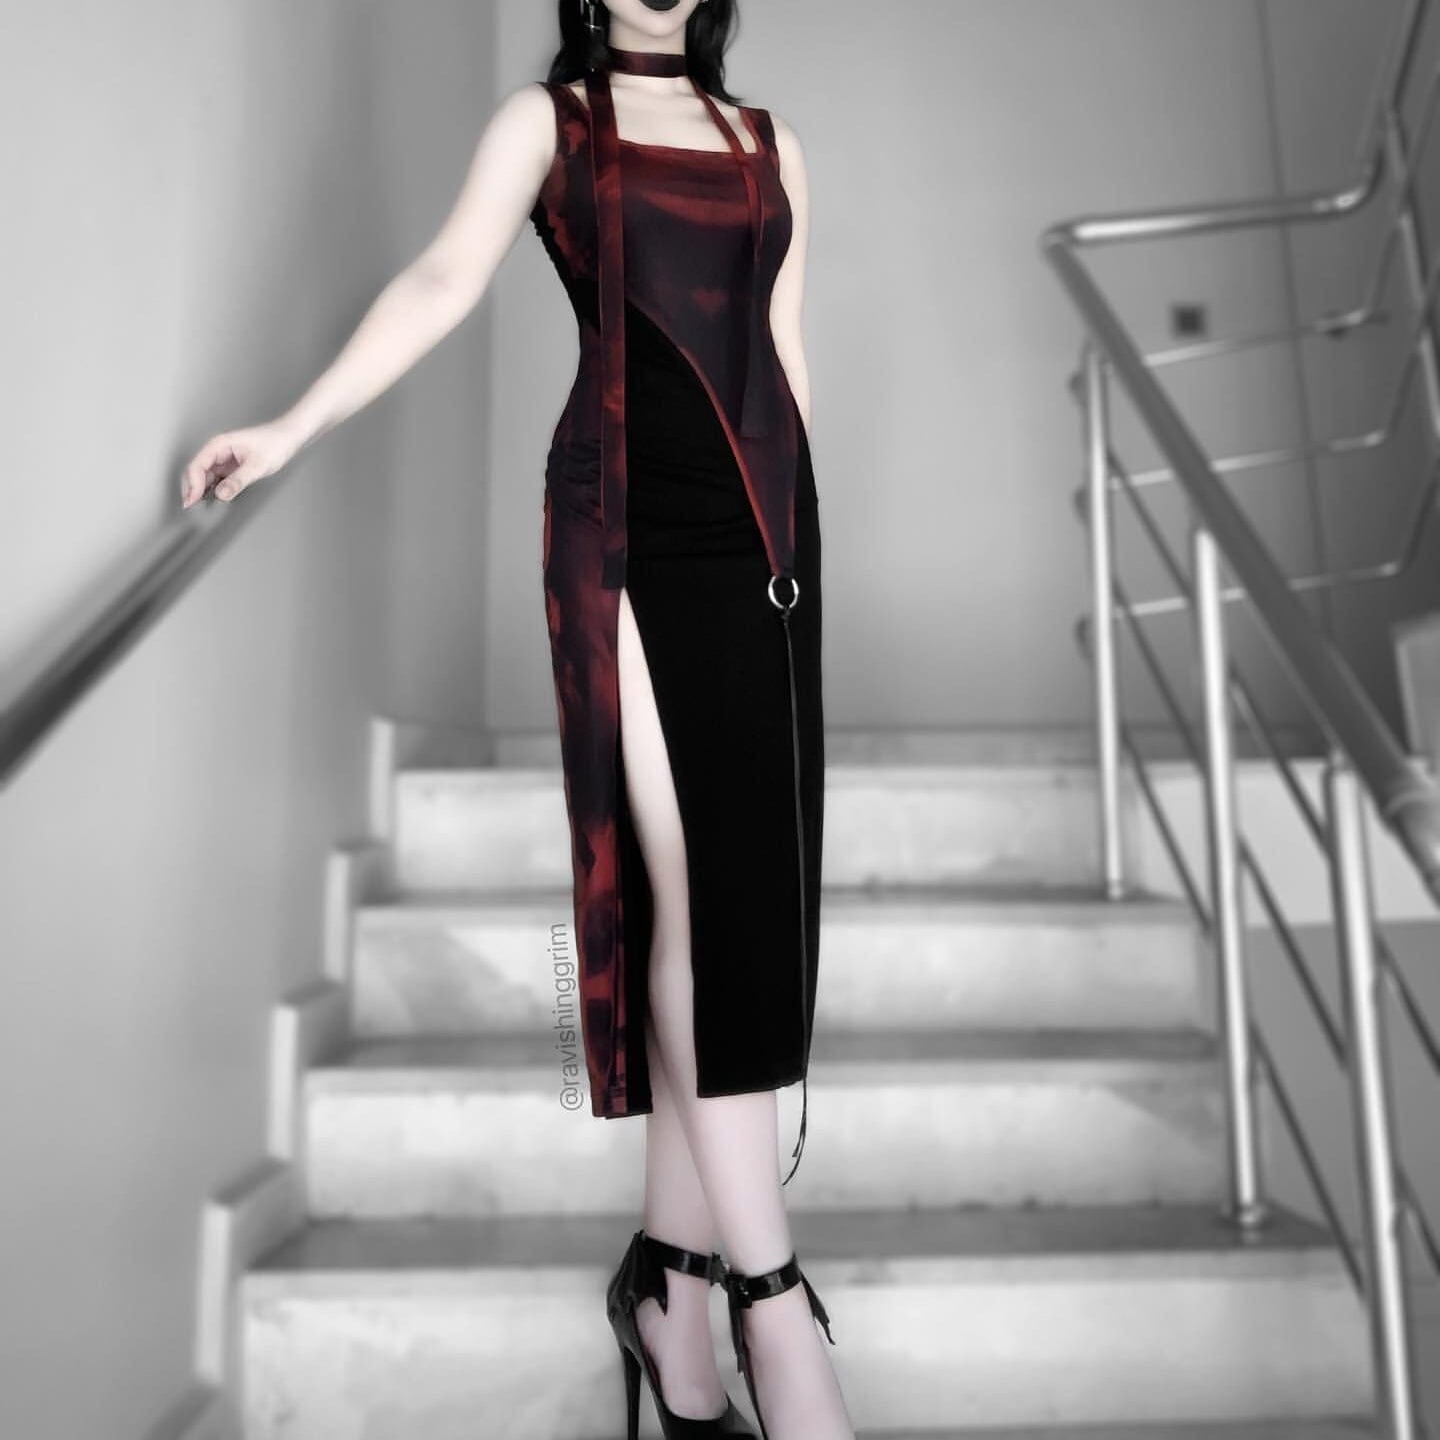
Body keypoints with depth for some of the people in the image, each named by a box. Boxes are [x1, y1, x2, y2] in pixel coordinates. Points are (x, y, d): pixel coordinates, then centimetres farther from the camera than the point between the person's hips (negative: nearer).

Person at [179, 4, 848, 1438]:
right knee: (692, 886, -12)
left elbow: (783, 347, 20)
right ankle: (769, 1289, -5)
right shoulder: (546, 118, 13)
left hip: (759, 522, 4)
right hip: (625, 519, -4)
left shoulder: (770, 141, 23)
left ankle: (670, 1265, 10)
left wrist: (800, 538, 15)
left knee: (747, 890, -2)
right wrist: (293, 425, -14)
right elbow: (444, 279, -1)